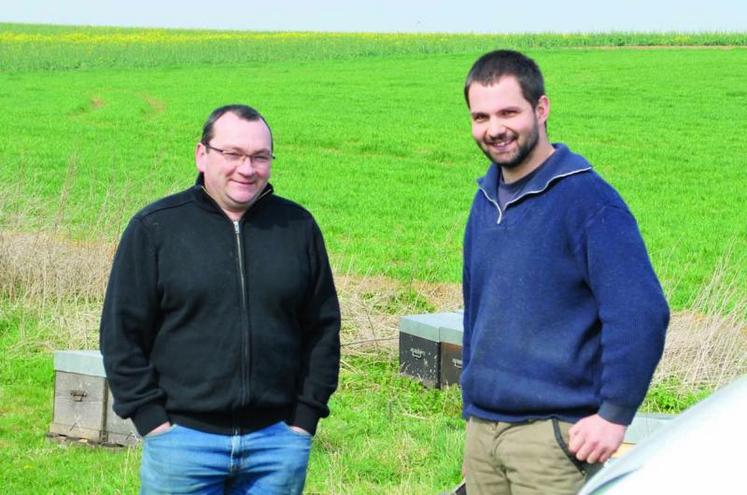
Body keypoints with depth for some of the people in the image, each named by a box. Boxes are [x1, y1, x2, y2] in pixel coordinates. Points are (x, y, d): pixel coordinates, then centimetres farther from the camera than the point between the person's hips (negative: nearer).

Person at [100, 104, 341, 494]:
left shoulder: (298, 227, 7)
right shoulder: (155, 227, 0)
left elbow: (323, 328, 10)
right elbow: (121, 333, 0)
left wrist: (306, 415, 3)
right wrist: (151, 417, -6)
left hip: (278, 440, 2)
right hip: (182, 438, -2)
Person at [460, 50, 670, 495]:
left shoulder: (588, 199, -12)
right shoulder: (486, 199, 11)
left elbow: (642, 315, -17)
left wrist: (614, 415, -16)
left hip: (552, 436, -7)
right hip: (481, 427, 7)